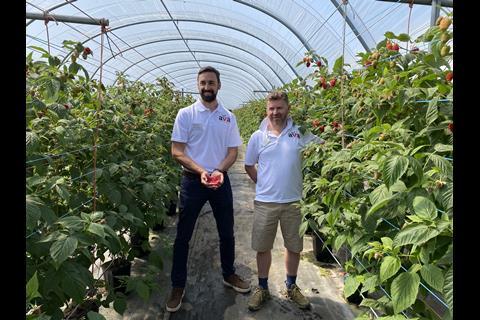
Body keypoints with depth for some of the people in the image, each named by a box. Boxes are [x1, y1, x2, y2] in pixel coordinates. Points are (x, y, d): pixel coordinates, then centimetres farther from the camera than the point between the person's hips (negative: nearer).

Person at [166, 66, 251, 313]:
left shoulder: (228, 117, 5)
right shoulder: (186, 114, -4)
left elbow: (233, 151, 4)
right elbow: (177, 152, -8)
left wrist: (219, 171, -15)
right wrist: (201, 171, -21)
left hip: (220, 180, 3)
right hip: (192, 180, -2)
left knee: (227, 233, 15)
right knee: (183, 235, 6)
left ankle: (229, 274, 37)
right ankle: (178, 286, 23)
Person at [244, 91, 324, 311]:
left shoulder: (300, 132, -2)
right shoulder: (258, 137, 0)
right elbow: (249, 166, 10)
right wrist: (264, 184, 1)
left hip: (293, 201, 0)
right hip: (265, 202, 0)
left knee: (294, 247, 14)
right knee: (262, 247, 10)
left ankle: (291, 287, 37)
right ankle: (262, 288, 31)